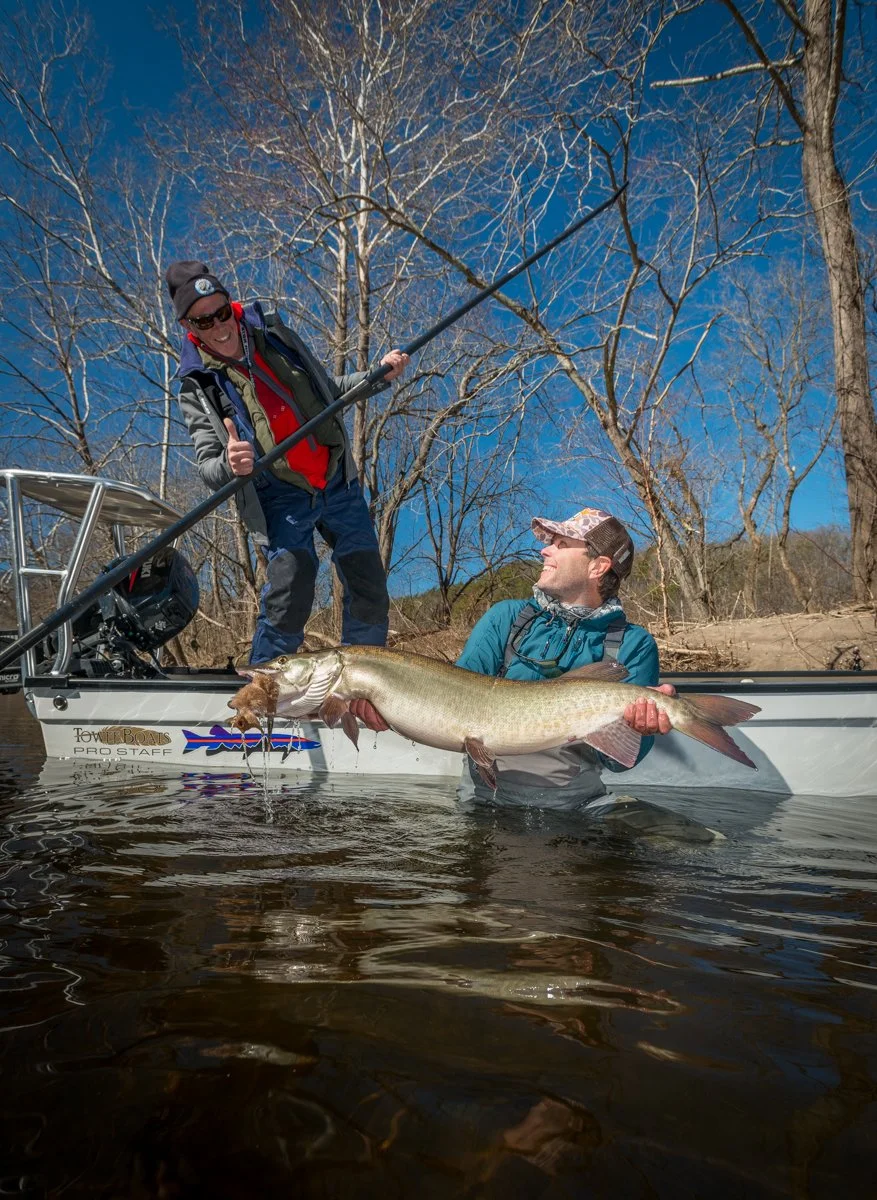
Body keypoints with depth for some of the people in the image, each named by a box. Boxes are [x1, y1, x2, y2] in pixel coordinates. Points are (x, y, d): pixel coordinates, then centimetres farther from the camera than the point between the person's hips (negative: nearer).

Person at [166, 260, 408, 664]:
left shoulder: (273, 333, 4)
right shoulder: (196, 387, -6)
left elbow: (329, 389, 16)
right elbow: (208, 467, -12)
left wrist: (379, 375, 0)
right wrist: (229, 465, -35)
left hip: (339, 483, 4)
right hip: (282, 497, -3)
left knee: (370, 598, 2)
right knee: (288, 599, -20)